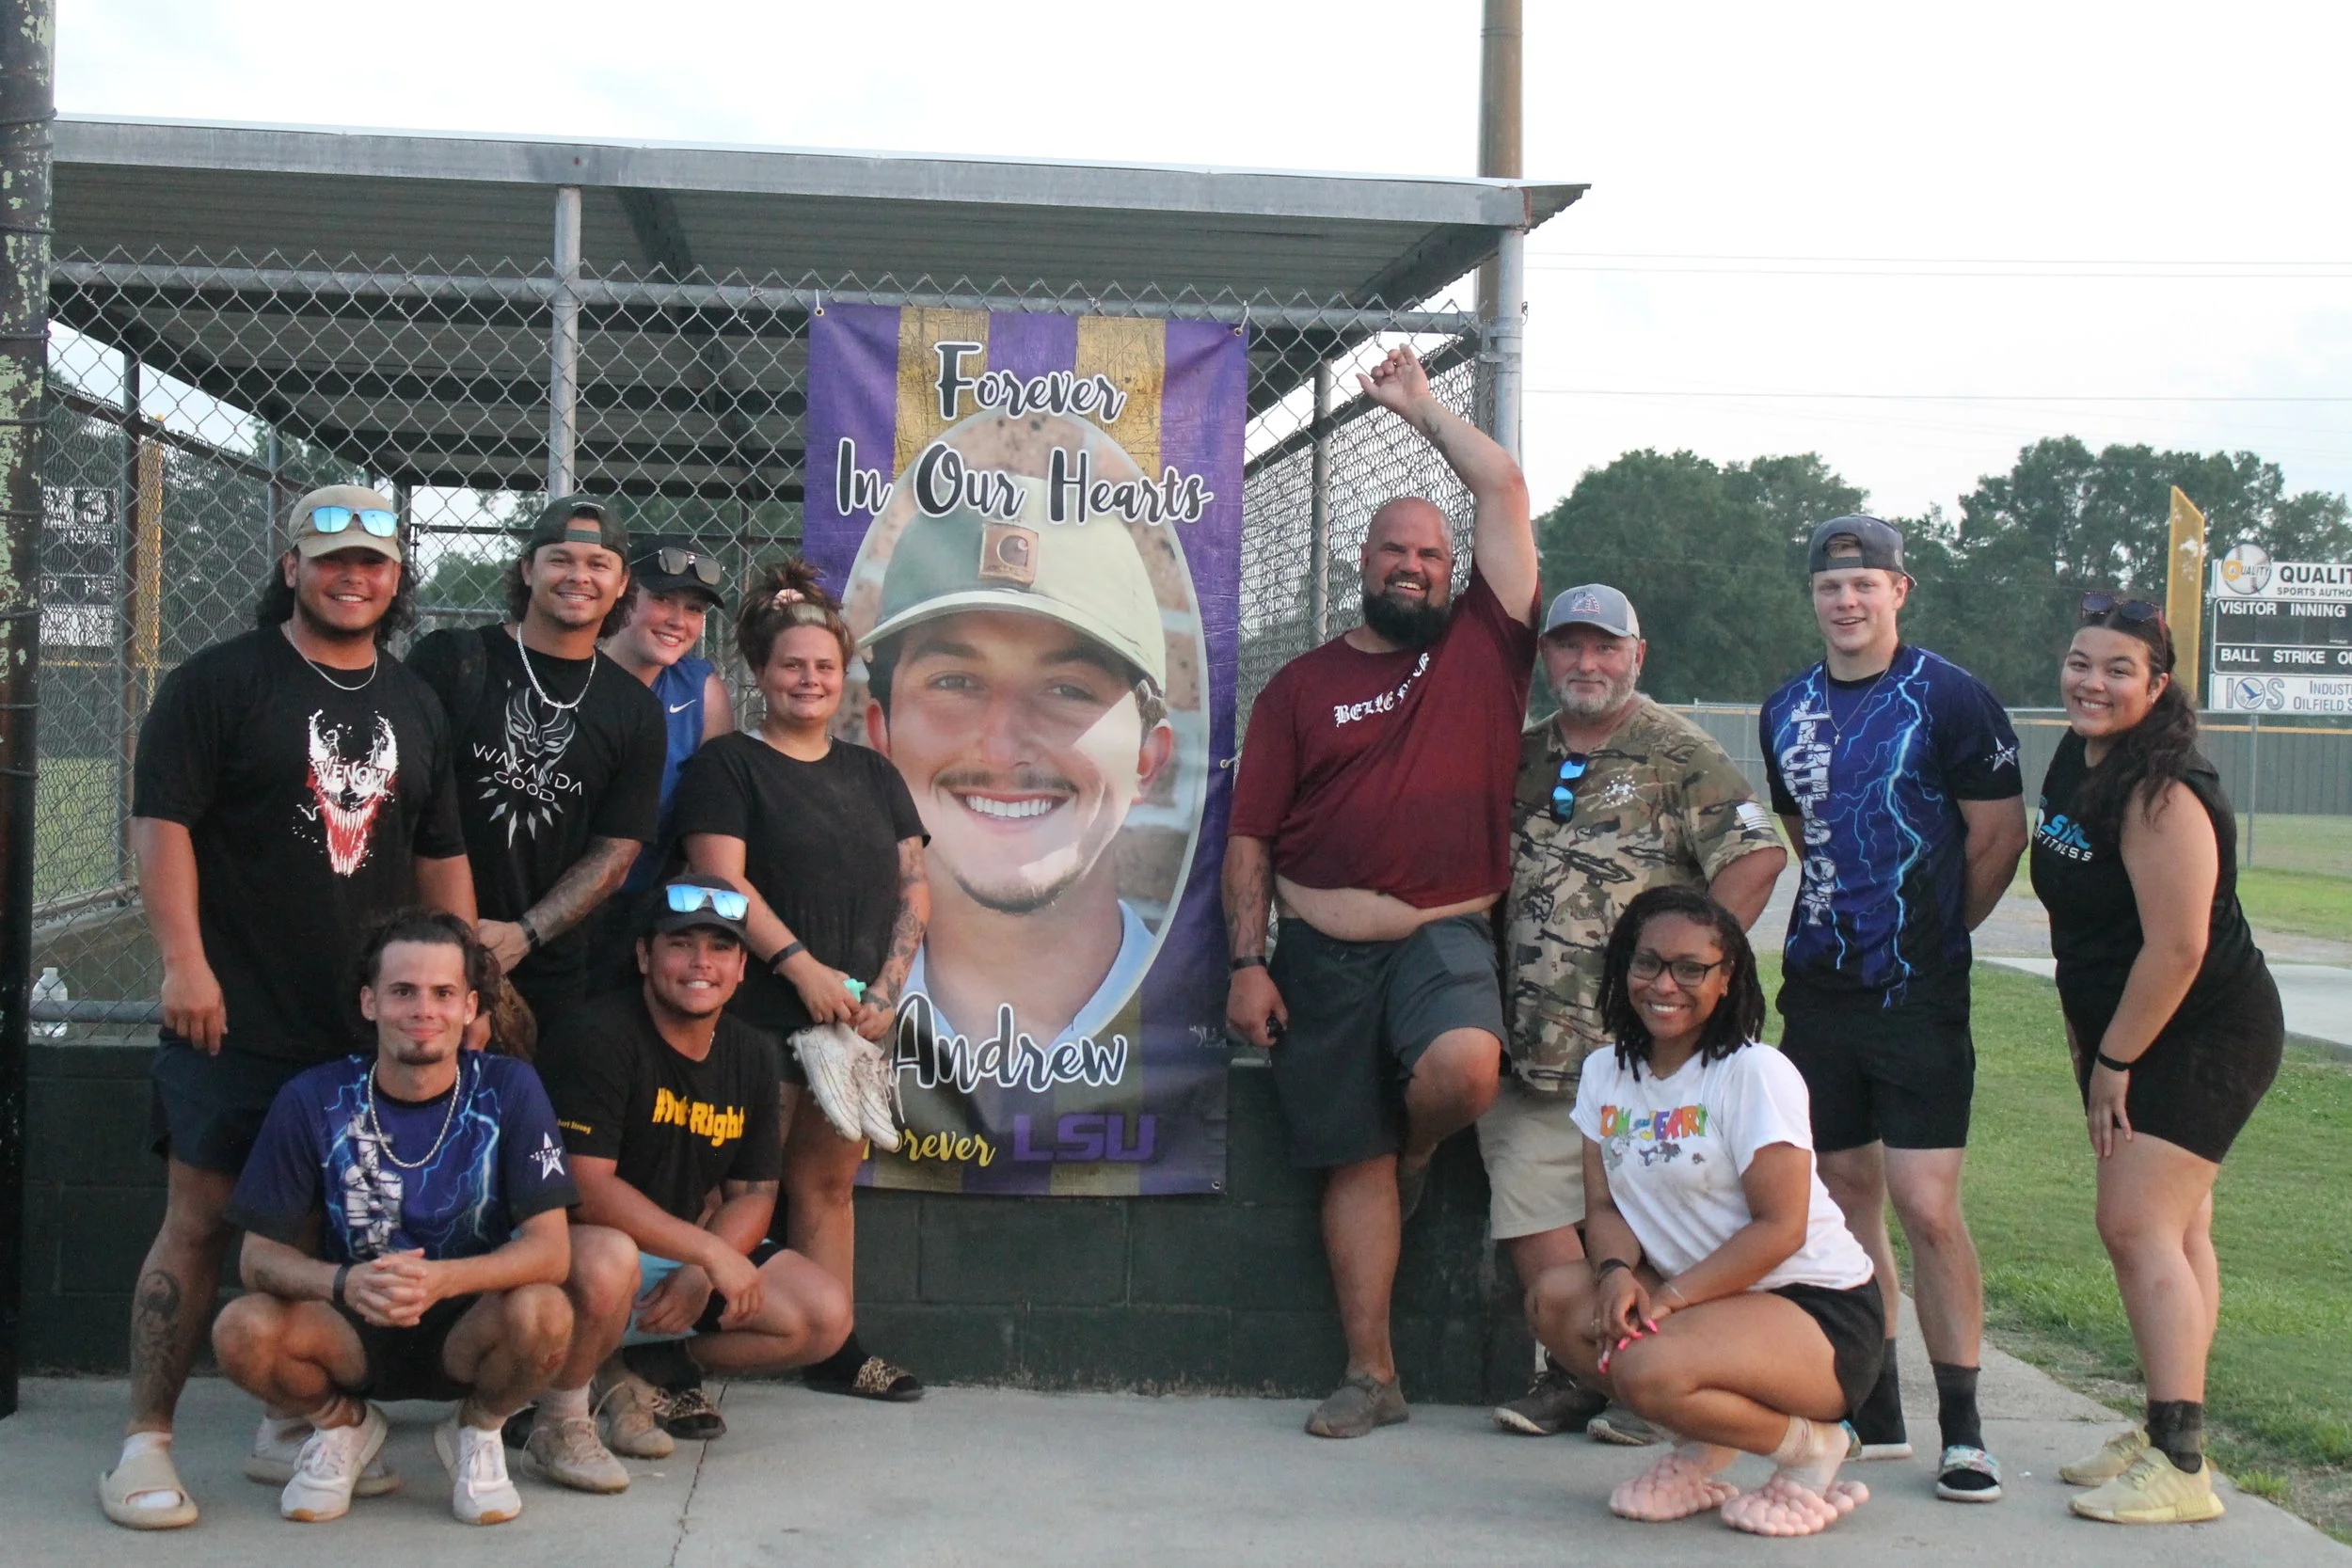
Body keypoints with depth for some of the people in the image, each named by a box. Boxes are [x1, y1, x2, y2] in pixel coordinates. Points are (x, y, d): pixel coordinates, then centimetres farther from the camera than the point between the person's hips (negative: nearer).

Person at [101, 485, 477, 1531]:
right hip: (236, 1015, -5)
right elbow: (161, 820, -7)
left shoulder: (414, 706, 15)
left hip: (372, 1018, 5)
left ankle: (290, 1428, 22)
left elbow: (440, 857, 18)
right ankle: (146, 1444, 6)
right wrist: (184, 961, -16)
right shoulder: (222, 681, -1)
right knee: (200, 1220, -3)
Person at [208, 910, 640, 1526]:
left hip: (471, 1331, -1)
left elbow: (550, 1247, -17)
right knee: (243, 1331, -29)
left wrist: (442, 1279, -36)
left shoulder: (508, 1089, -11)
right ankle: (341, 1423, 6)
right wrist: (345, 1283, -31)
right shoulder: (314, 1100, -9)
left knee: (543, 1312, -33)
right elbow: (261, 1254, -9)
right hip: (351, 1334, 1)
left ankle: (478, 1430, 2)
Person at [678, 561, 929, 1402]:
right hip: (762, 1012, -5)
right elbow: (721, 880, -11)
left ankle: (835, 1349, 14)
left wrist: (888, 987, -2)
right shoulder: (727, 765, 1)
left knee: (829, 1181, 9)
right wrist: (801, 965, -18)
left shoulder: (872, 774, 17)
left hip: (857, 1017, 5)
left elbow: (913, 889, 12)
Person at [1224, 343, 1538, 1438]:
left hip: (1445, 935, -1)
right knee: (1353, 1161, 4)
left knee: (1461, 1072, -30)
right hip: (1322, 949, 1)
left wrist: (1420, 408, 12)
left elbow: (1504, 488, 3)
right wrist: (1247, 961, -2)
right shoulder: (1302, 685, 8)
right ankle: (1370, 1375, 14)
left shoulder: (1483, 645, 6)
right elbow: (1250, 839, 7)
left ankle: (1417, 1152, 8)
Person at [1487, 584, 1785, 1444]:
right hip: (1534, 1041, 5)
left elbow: (1757, 856, -9)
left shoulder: (1679, 753, 0)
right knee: (1529, 1209, 2)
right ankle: (1576, 1370, 16)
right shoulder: (1523, 756, 15)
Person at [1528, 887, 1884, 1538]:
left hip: (1819, 1312, -7)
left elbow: (1780, 1228, -18)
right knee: (1557, 1295, -15)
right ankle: (1702, 1454, 3)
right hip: (1703, 1299, 7)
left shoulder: (1756, 1074, -14)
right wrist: (1617, 1272, -17)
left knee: (1649, 1370, -31)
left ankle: (1811, 1447, -2)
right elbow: (1603, 1206, 6)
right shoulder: (1605, 1073, 7)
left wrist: (1670, 1297, -21)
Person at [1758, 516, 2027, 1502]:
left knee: (1926, 1206, -10)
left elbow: (1999, 837, -2)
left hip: (1918, 995, -5)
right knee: (1847, 1198, 9)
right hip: (1816, 986, 6)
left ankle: (1962, 1430, 0)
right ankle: (1877, 1411, 19)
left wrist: (1932, 935, 6)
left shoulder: (1950, 700, -7)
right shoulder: (1785, 713, 11)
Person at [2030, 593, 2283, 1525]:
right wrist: (2088, 1042, 15)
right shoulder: (2075, 762, 5)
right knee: (2175, 1231, 13)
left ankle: (2179, 1467, -13)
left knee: (2138, 1225, -14)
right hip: (2127, 1031, 9)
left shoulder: (2162, 794, -24)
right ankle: (2167, 1434, 21)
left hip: (2204, 1034, -9)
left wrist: (2113, 1061, -17)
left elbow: (2177, 947, -26)